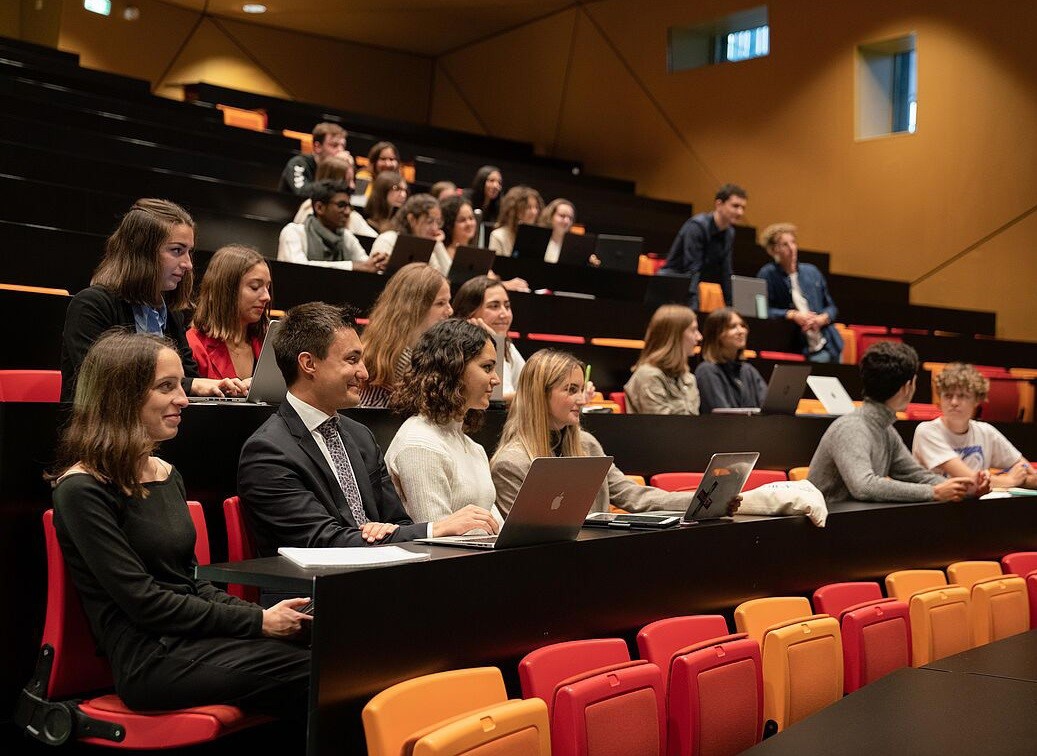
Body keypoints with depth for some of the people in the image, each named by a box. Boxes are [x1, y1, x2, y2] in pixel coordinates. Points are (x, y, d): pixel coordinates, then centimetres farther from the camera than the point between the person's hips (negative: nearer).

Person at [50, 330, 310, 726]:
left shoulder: (166, 474, 16)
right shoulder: (83, 490, -9)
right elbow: (143, 600, -14)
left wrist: (262, 614, -1)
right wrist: (257, 621, -12)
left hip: (195, 640, 7)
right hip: (150, 659, -7)